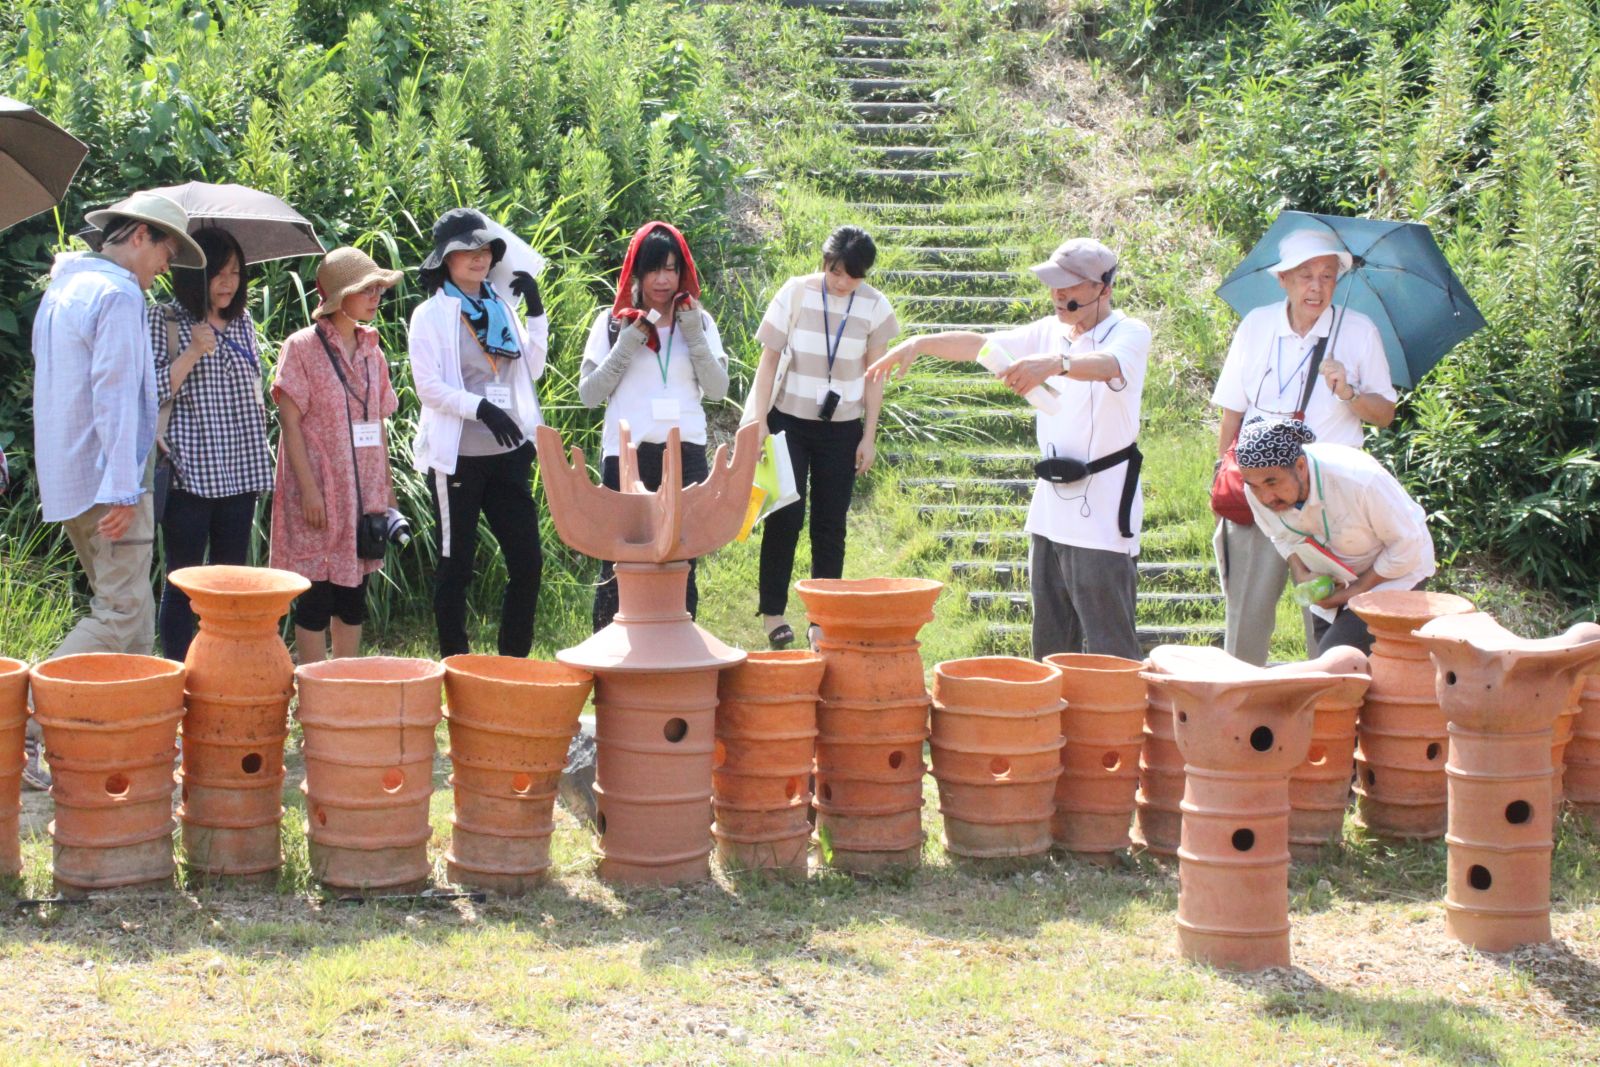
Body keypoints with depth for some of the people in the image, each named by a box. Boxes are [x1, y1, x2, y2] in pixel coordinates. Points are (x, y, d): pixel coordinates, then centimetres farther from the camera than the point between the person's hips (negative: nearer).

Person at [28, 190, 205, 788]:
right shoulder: (118, 295, -13)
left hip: (65, 479, 10)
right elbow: (115, 395, -20)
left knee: (129, 610, 15)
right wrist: (123, 487, -21)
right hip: (105, 480, -10)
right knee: (120, 615, -10)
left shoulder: (62, 289, 18)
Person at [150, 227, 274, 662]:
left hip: (240, 472, 5)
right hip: (189, 474, -5)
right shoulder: (165, 323, -4)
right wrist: (193, 353, -18)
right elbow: (151, 393, -10)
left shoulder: (242, 322, 12)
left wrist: (260, 455, 17)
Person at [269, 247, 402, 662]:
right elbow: (289, 420, -10)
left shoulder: (370, 352, 12)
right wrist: (308, 488, -16)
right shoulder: (303, 347, -6)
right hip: (320, 491, -6)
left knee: (354, 596, 9)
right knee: (317, 595, -3)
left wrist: (387, 485, 12)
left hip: (364, 489, 6)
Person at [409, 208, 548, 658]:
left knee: (527, 560, 3)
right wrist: (482, 408, -22)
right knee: (456, 565, 2)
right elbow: (429, 386, -11)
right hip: (458, 456, -5)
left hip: (508, 453, 5)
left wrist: (536, 315, 1)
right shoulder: (431, 315, -2)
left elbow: (532, 369, 11)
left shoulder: (501, 309, 14)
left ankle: (513, 663, 14)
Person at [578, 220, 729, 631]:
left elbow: (717, 389, 1)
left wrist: (693, 333, -8)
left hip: (686, 452, 2)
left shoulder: (699, 322, 10)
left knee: (682, 563, 4)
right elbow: (589, 394, -1)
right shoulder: (613, 323, 4)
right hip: (626, 454, -2)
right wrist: (628, 344, -10)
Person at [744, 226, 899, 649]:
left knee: (830, 524, 4)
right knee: (785, 516, -4)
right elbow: (768, 360, -3)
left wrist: (869, 436, 3)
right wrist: (760, 421, -7)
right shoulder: (796, 293, -8)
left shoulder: (874, 306, -4)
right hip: (791, 420, -1)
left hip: (842, 428, 1)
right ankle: (772, 611, 7)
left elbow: (874, 375, 3)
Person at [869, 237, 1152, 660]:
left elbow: (1106, 364, -30)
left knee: (1109, 649, -9)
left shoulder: (1129, 333, -8)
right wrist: (920, 343, -4)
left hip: (1102, 517, -7)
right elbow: (979, 344, 11)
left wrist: (1055, 364, -49)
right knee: (1049, 646, 10)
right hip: (1050, 512, 7)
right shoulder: (1050, 331, 13)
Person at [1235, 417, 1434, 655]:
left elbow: (1408, 544, -23)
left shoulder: (1360, 480, -37)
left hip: (1393, 574, -6)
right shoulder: (1258, 489, -20)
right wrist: (1301, 575, -14)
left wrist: (1358, 589, -20)